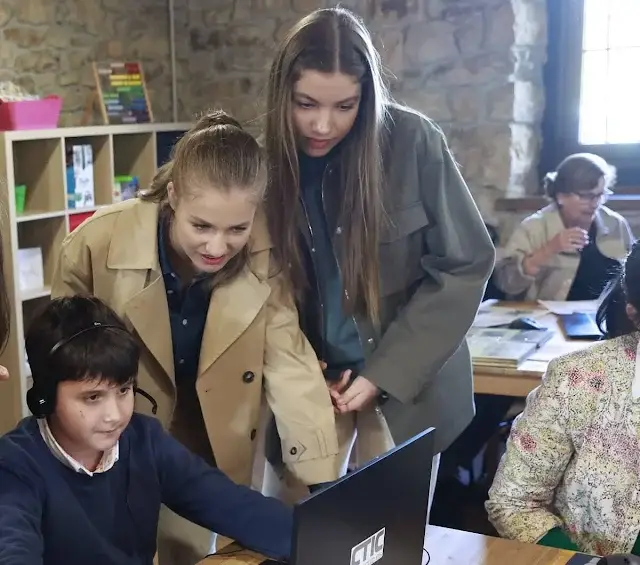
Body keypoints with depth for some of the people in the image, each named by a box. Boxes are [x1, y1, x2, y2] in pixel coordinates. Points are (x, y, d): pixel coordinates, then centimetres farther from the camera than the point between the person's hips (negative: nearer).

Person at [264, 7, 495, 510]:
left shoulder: (412, 141, -13)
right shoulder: (269, 158, -6)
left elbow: (465, 264, -9)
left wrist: (386, 373, -13)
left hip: (407, 383, -1)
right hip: (307, 381, 2)